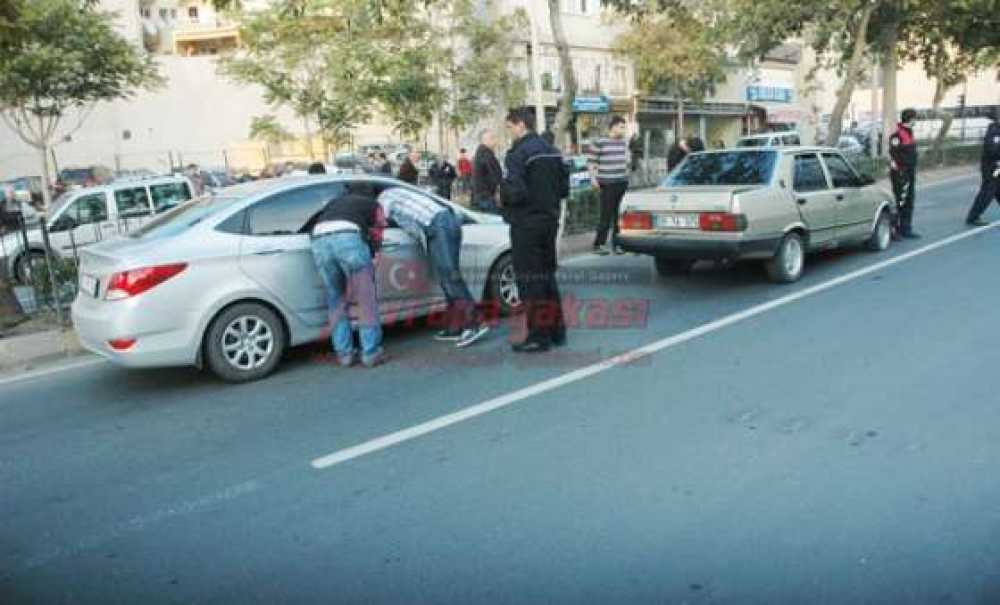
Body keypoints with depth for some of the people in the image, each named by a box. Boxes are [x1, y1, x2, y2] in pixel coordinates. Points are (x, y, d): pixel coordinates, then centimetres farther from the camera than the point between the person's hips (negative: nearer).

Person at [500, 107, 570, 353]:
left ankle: (539, 336, 4)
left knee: (530, 280, 0)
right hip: (549, 220, 8)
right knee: (547, 275, 17)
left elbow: (515, 192, -24)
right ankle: (556, 330, 24)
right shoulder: (552, 151, 10)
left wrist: (501, 193, -4)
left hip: (526, 223, -8)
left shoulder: (518, 153, -16)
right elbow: (564, 188, 12)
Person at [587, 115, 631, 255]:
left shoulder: (624, 142, 14)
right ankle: (598, 245, 3)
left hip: (623, 183, 6)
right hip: (607, 184, -6)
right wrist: (593, 177, -12)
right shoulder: (599, 142, -5)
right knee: (606, 216, -6)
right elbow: (591, 161, -4)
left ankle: (617, 244, 13)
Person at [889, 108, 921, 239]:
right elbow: (893, 156, -19)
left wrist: (913, 172, 20)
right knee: (899, 202, -8)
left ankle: (906, 229, 21)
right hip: (900, 174, -10)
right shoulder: (897, 135, -15)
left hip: (910, 174, 10)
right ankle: (893, 229, -4)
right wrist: (898, 172, -21)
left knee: (909, 202, 13)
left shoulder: (910, 133, 15)